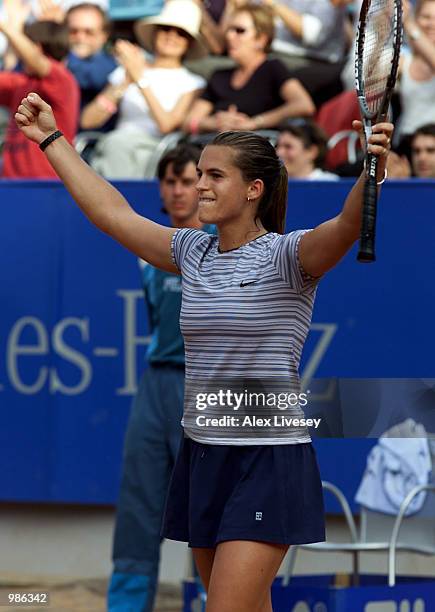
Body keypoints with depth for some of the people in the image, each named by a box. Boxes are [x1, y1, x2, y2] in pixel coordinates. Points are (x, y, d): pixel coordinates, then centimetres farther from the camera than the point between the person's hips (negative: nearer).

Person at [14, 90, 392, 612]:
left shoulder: (288, 256, -10)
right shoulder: (193, 252, 8)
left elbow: (348, 225, -29)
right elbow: (111, 212, 15)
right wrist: (51, 140, 18)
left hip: (267, 463, -7)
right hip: (202, 453, 7)